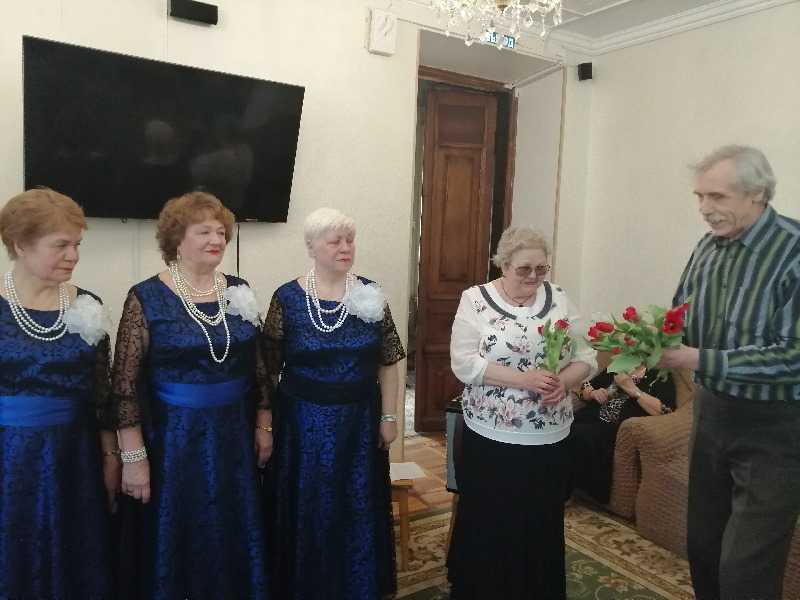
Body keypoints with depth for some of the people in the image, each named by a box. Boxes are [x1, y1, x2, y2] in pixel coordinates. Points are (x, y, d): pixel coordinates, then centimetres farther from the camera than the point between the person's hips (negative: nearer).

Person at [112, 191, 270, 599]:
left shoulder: (238, 292, 2)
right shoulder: (146, 298, -10)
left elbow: (258, 366, 8)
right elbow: (125, 383, -10)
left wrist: (263, 426, 7)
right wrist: (134, 456, -12)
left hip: (233, 437, 4)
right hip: (172, 440, -3)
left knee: (233, 537, 16)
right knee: (172, 540, 11)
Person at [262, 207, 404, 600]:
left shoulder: (370, 294, -1)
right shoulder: (287, 298, -7)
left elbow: (389, 362, 2)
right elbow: (268, 367, -2)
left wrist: (388, 417, 1)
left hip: (360, 421, 2)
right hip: (305, 422, -2)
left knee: (359, 511, 14)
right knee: (306, 512, 11)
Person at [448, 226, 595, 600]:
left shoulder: (558, 298, 4)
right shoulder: (476, 299, -7)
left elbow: (585, 357, 5)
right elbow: (464, 363, -15)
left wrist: (564, 381, -16)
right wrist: (523, 378, -22)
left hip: (550, 441, 3)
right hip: (491, 440, -3)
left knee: (543, 527, 17)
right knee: (488, 528, 12)